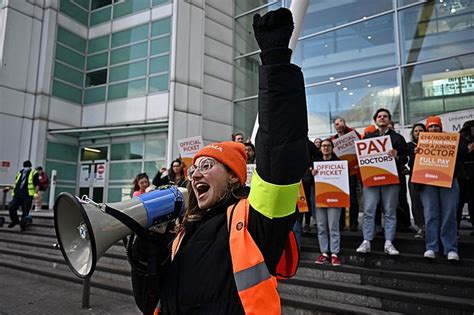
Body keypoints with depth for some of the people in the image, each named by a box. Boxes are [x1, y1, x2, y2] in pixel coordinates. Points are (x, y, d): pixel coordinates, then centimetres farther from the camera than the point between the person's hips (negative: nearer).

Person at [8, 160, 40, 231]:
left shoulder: (34, 173, 3)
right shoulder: (19, 173, 18)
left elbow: (37, 185, -2)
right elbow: (15, 183, 26)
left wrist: (35, 193, -12)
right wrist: (13, 191, 19)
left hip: (28, 196, -4)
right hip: (17, 195, 4)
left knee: (25, 211, 1)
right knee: (11, 207, -6)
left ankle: (23, 225, 17)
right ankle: (14, 221, 20)